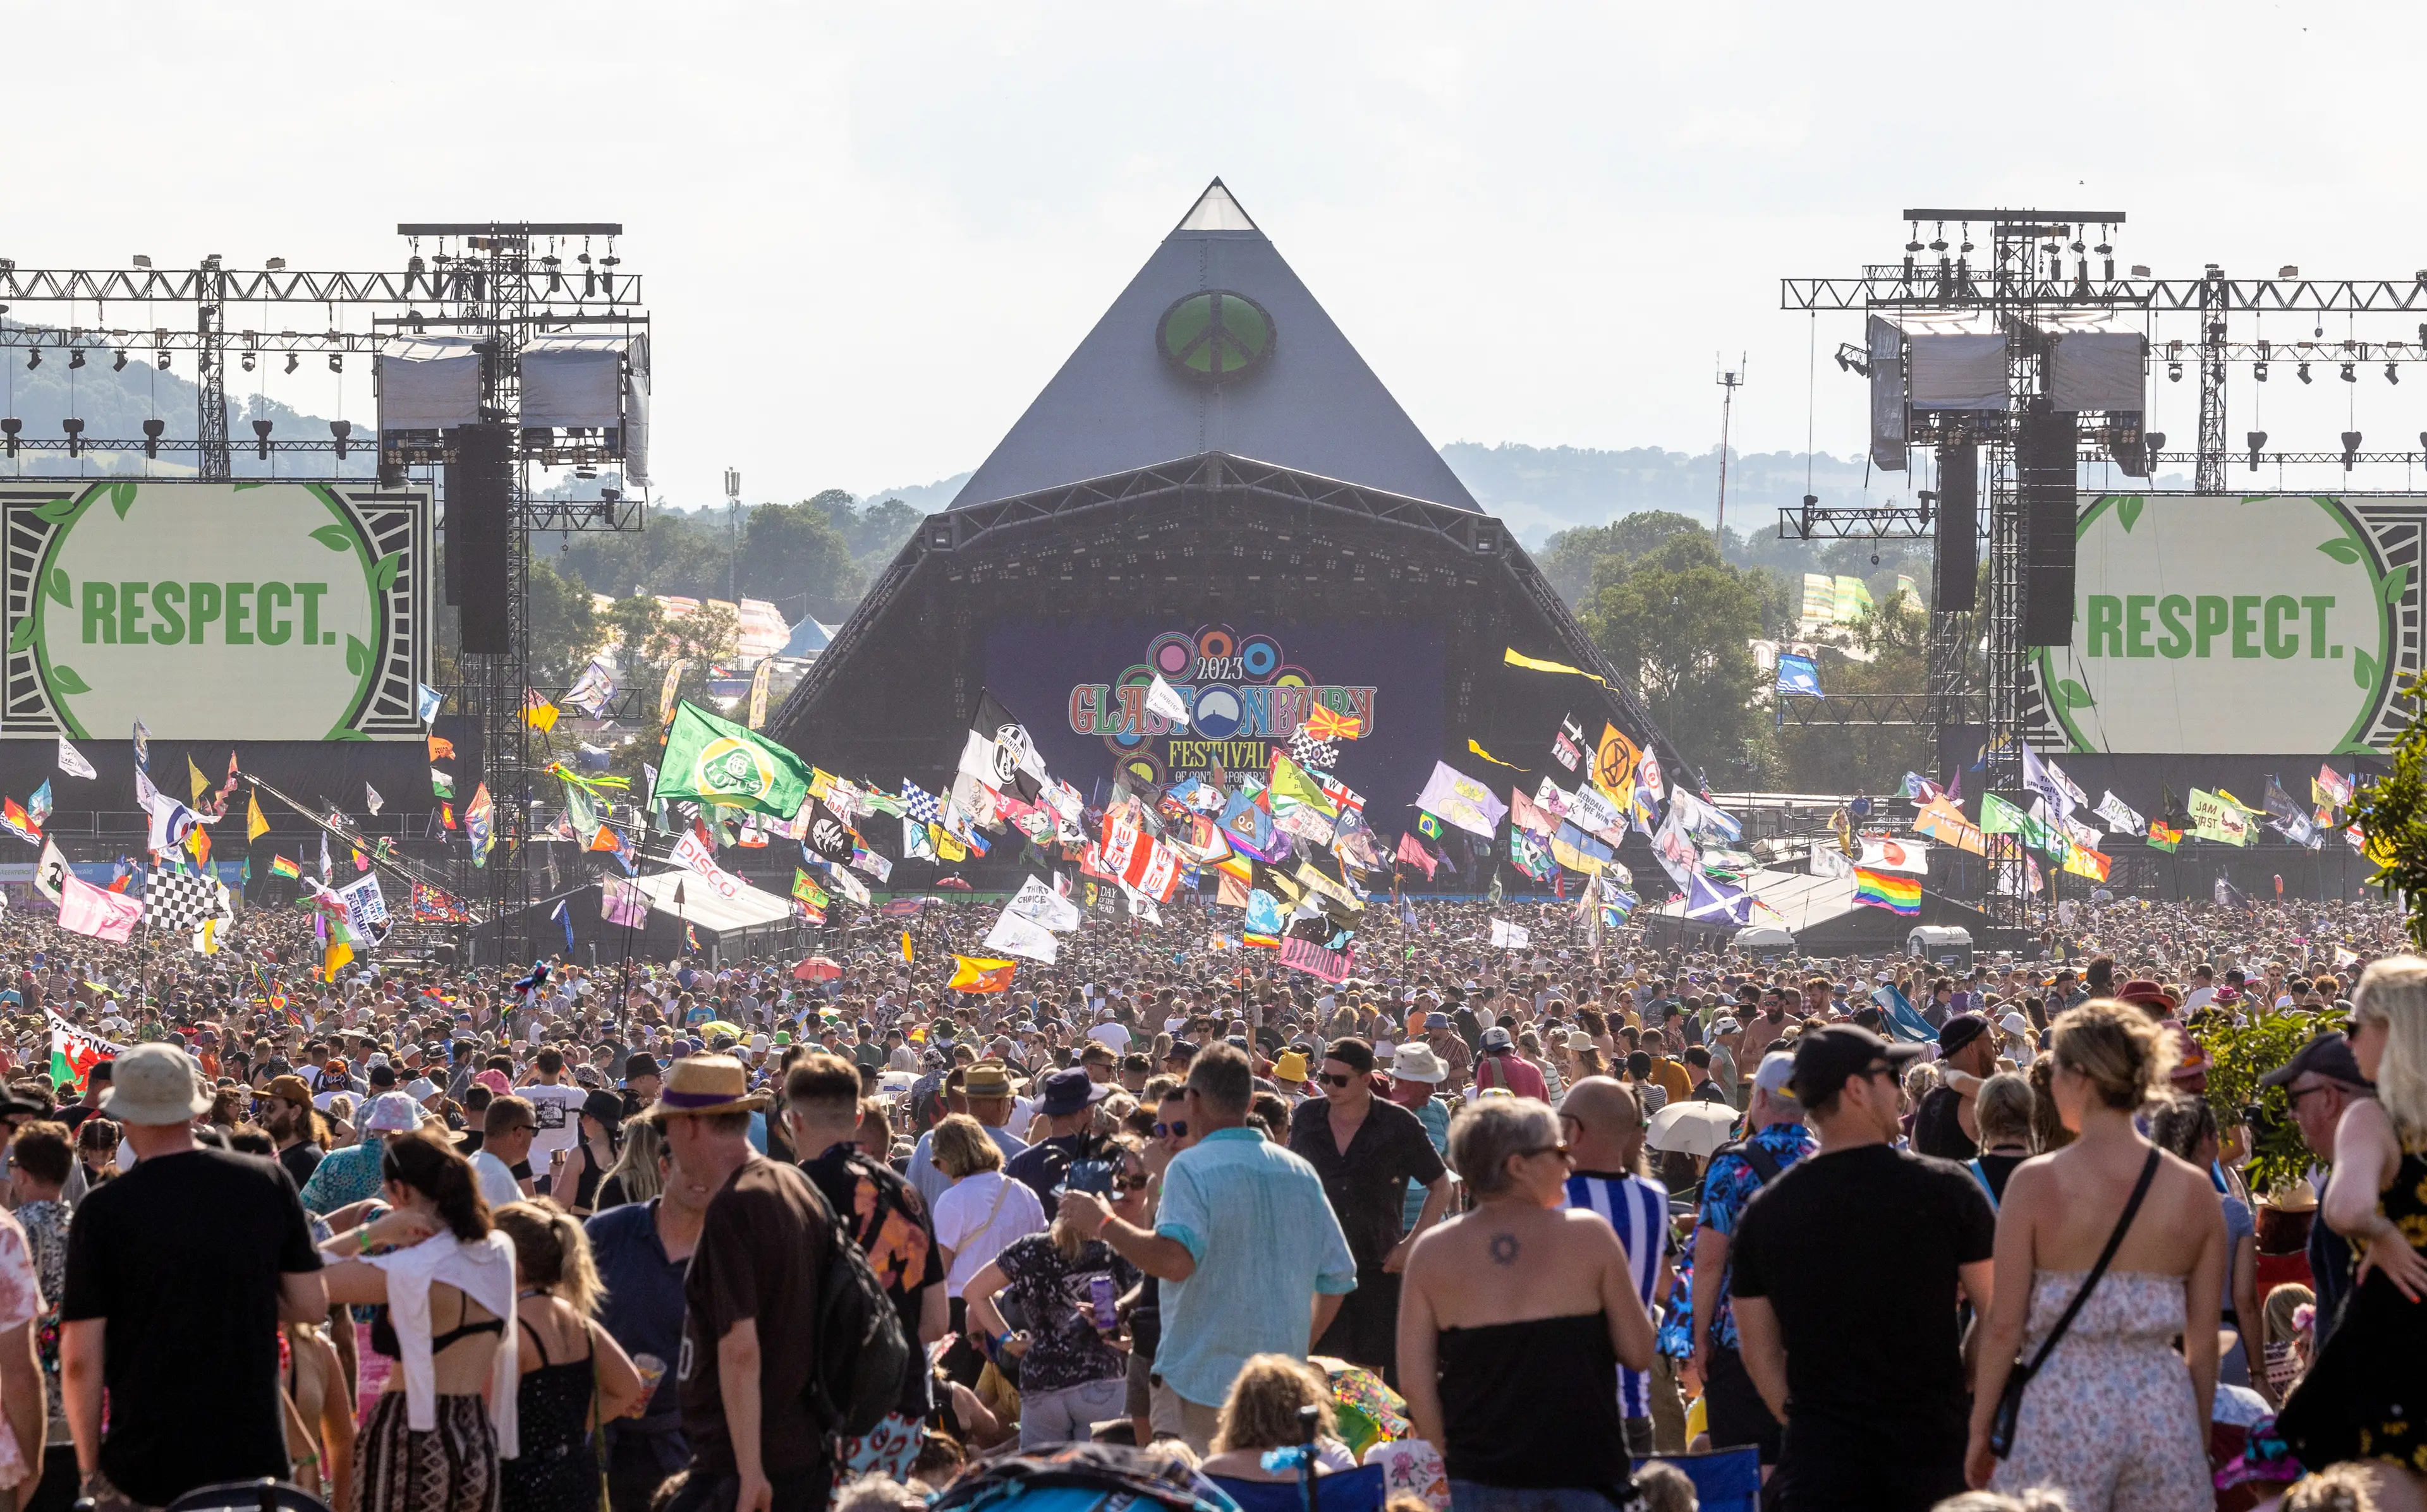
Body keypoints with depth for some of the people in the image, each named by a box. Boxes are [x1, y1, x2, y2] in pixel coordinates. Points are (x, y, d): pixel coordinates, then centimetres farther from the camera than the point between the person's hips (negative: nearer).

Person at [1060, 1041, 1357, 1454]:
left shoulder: (1191, 1168, -11)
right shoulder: (1302, 1173, 9)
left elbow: (1175, 1258, -26)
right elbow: (1337, 1279, 14)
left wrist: (1105, 1224, -13)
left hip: (1202, 1379, -6)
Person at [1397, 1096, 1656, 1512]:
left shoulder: (1432, 1252, 0)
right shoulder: (1589, 1235, -6)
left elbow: (1414, 1380, -1)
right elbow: (1639, 1353, -2)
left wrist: (1448, 1461, 10)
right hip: (1579, 1478, -2)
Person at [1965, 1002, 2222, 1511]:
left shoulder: (2036, 1183, -7)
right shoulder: (2193, 1191, 2)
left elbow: (2003, 1325, -6)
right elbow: (2204, 1340, 5)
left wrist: (1980, 1430, 4)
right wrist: (2201, 1443, 16)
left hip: (2062, 1411, -3)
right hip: (2165, 1408, 3)